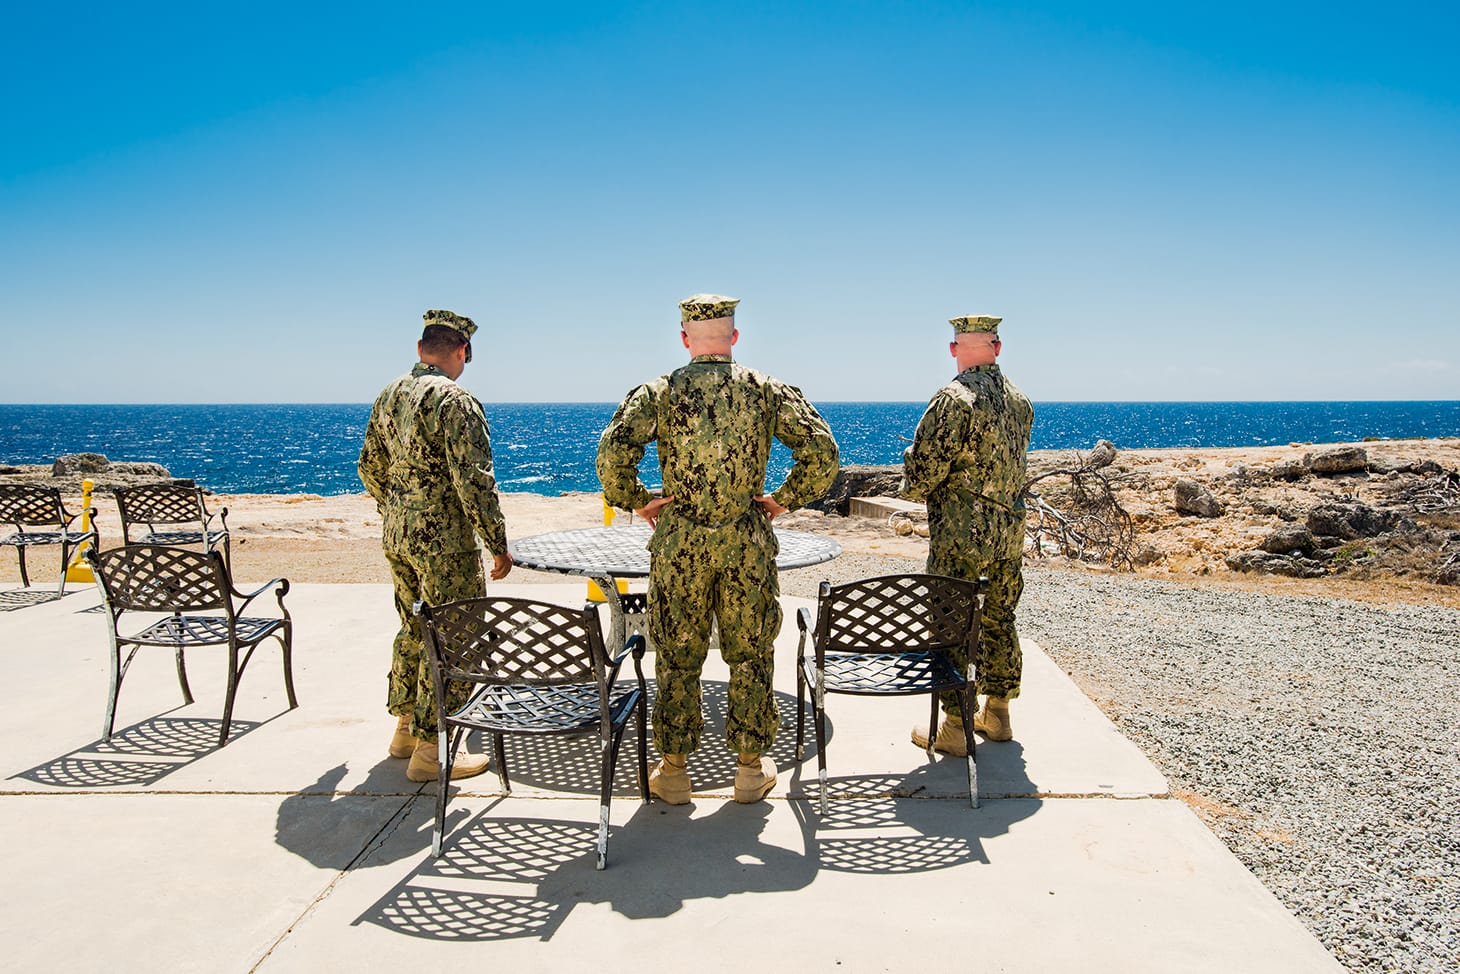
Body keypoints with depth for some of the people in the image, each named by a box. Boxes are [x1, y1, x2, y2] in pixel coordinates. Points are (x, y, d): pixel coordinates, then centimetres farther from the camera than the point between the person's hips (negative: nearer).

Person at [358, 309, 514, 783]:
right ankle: (431, 749, 8)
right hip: (444, 540, -8)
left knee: (415, 629, 21)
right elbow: (474, 479, -21)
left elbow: (370, 467, 17)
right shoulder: (454, 400, -17)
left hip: (397, 535, 8)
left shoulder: (389, 395, 9)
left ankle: (406, 727, 33)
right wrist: (497, 543, -15)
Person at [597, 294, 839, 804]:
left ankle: (673, 771, 20)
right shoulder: (768, 390, 1)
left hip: (679, 542, 0)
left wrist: (636, 501, 0)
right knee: (750, 655, 12)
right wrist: (786, 498, 4)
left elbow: (613, 452, -14)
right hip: (749, 543, 1)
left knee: (677, 658, 10)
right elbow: (821, 450, -6)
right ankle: (751, 768, 22)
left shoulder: (658, 392, -2)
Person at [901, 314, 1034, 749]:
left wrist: (913, 486, 5)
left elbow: (925, 469, -16)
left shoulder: (953, 400, -15)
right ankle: (997, 714, 29)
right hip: (1010, 531, 7)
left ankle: (954, 728, 8)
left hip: (960, 534, -7)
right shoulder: (1019, 400, 8)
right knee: (999, 621, 17)